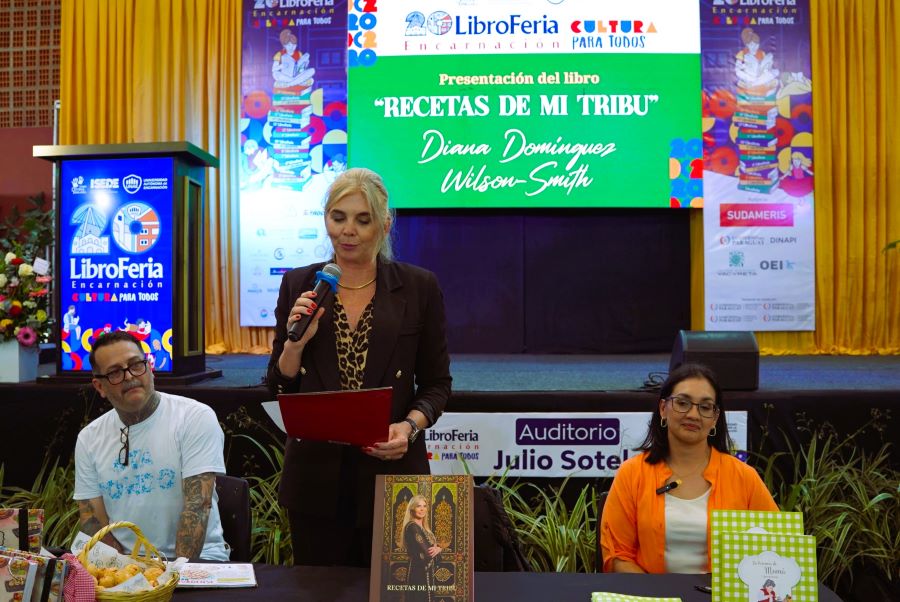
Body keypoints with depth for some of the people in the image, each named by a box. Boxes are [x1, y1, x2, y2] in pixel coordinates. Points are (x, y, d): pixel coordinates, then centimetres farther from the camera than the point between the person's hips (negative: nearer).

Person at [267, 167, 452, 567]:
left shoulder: (418, 287, -1)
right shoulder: (298, 286, 4)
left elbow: (436, 382, 3)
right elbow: (279, 387, 6)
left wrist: (410, 426, -14)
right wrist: (297, 341, -11)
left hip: (390, 470, -1)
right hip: (316, 475, 2)